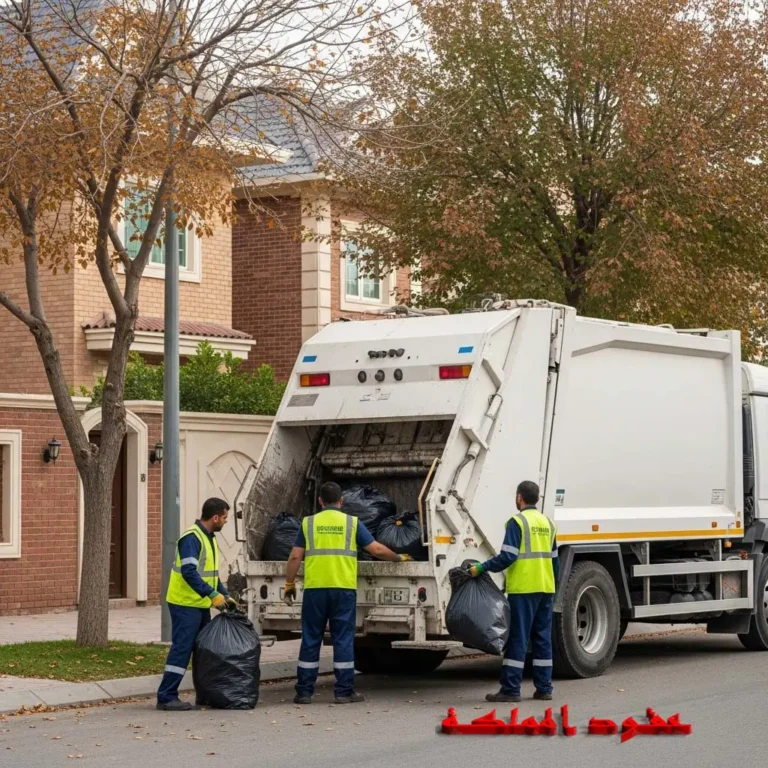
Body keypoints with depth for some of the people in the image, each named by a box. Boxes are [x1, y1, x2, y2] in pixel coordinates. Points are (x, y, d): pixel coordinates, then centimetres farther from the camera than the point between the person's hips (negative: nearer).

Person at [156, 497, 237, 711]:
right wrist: (213, 594, -25)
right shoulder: (191, 538, -17)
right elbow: (189, 572, -25)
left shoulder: (209, 538, 14)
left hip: (200, 605, 10)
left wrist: (225, 596, 11)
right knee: (181, 649, -9)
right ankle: (166, 697, -7)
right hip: (185, 605, -10)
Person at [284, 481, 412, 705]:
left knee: (311, 639, 6)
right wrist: (399, 558, 20)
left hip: (315, 588, 1)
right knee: (343, 639, 4)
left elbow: (295, 557, 4)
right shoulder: (352, 522, 5)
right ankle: (344, 691, 4)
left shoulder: (308, 523, 8)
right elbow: (377, 549, 4)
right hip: (343, 588, -1)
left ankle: (304, 692, 8)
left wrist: (289, 583, 14)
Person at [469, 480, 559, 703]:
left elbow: (508, 556, -17)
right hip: (545, 589, 7)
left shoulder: (517, 522, -9)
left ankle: (510, 689, -6)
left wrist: (481, 568, -11)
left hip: (523, 589, -7)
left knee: (517, 638, -5)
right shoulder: (548, 523, 14)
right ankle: (544, 688, 11)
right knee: (543, 638, 10)